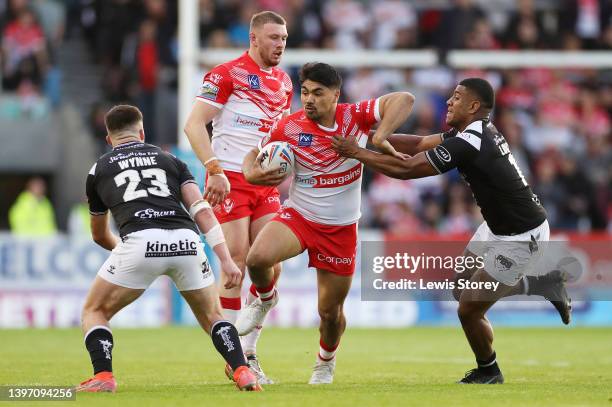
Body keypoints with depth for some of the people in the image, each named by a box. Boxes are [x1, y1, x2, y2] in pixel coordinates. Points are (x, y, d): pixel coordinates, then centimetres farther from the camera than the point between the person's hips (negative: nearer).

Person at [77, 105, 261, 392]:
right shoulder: (170, 160, 28)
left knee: (95, 312, 19)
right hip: (186, 241, 2)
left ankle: (103, 377, -1)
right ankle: (243, 372, 2)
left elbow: (99, 236, 41)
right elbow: (201, 209, 12)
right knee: (213, 317, 23)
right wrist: (226, 259, 6)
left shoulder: (99, 170, 28)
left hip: (139, 240, -2)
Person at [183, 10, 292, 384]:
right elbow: (194, 124, -12)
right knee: (236, 263, -9)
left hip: (265, 182, 7)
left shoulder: (284, 82, 13)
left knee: (270, 267, 0)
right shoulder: (227, 74, -8)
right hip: (230, 180, -7)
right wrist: (215, 170, -21)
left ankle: (250, 352, 9)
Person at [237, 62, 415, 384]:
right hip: (298, 215, 0)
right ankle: (265, 299, 6)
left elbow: (404, 100, -18)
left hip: (340, 228, 0)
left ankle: (326, 363, 40)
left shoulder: (355, 117, -12)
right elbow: (253, 157, 2)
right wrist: (252, 173, -22)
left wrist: (379, 138, -29)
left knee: (330, 312, 6)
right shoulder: (289, 127, -10)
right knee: (258, 257, -31)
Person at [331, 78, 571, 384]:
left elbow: (407, 169, -23)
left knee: (469, 310, 0)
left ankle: (488, 373, 25)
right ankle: (544, 284, 28)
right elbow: (418, 144, 8)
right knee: (463, 287, 20)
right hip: (498, 226, 10)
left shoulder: (467, 144, -27)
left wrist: (357, 152, -14)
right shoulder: (480, 131, 2)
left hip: (519, 239, -10)